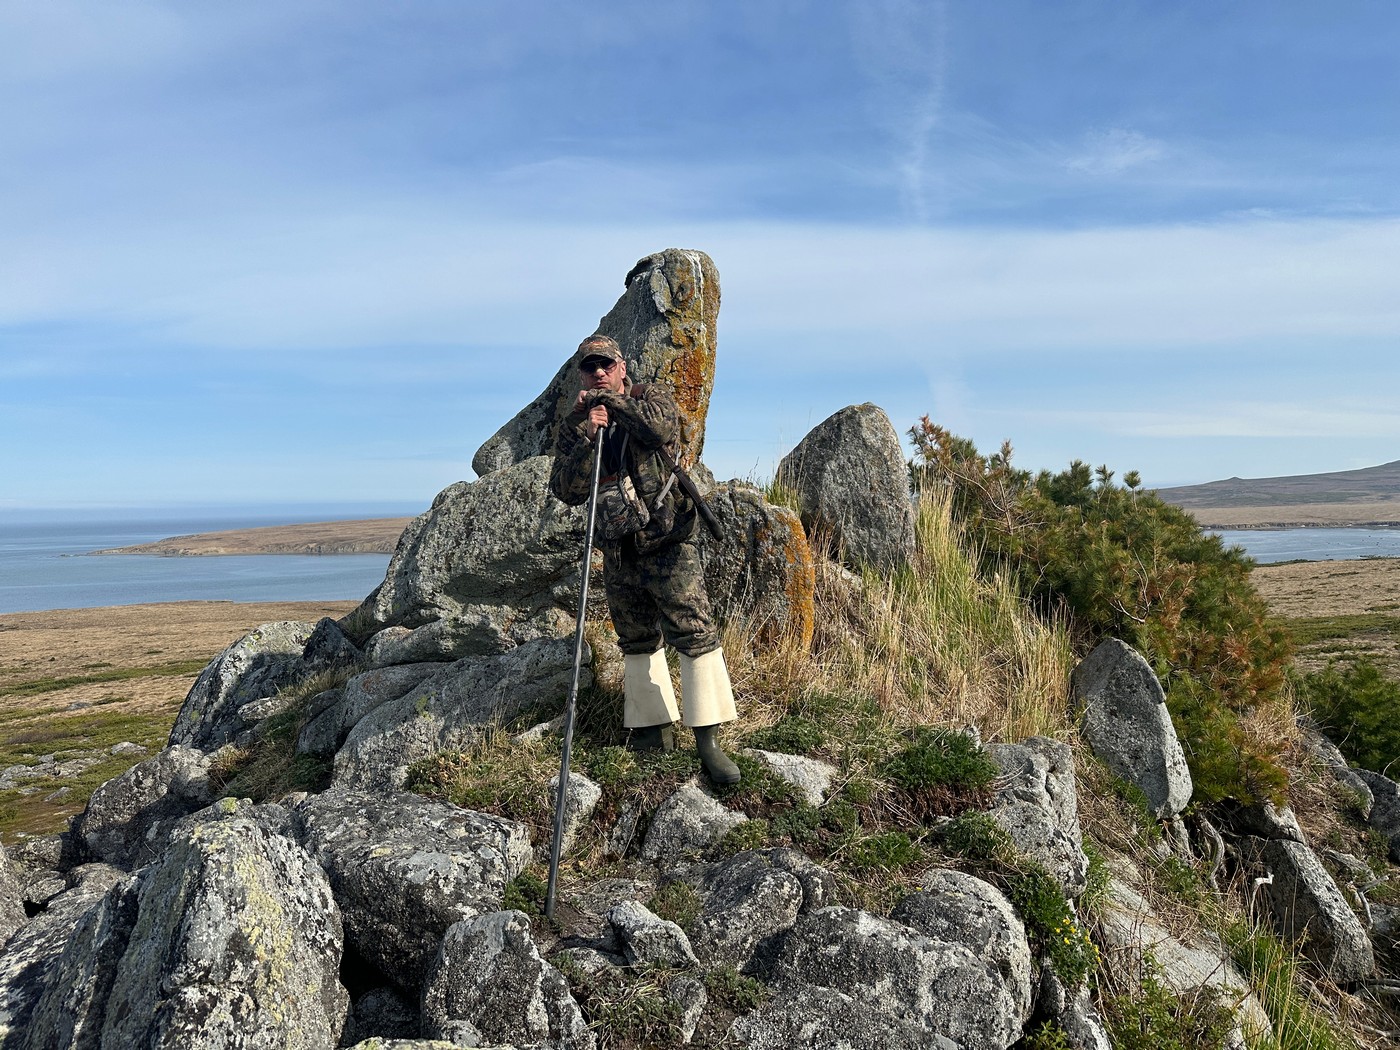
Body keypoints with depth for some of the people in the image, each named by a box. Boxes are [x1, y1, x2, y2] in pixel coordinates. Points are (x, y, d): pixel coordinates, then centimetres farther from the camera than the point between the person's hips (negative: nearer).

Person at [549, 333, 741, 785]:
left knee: (694, 634, -11)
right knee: (636, 643, 12)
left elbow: (662, 428, -24)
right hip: (618, 550, 5)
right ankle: (653, 726, 26)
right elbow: (567, 492, -5)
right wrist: (586, 437, -18)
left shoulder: (650, 396, 0)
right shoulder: (572, 426, 6)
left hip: (667, 543, -4)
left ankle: (708, 741, -8)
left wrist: (611, 400, -15)